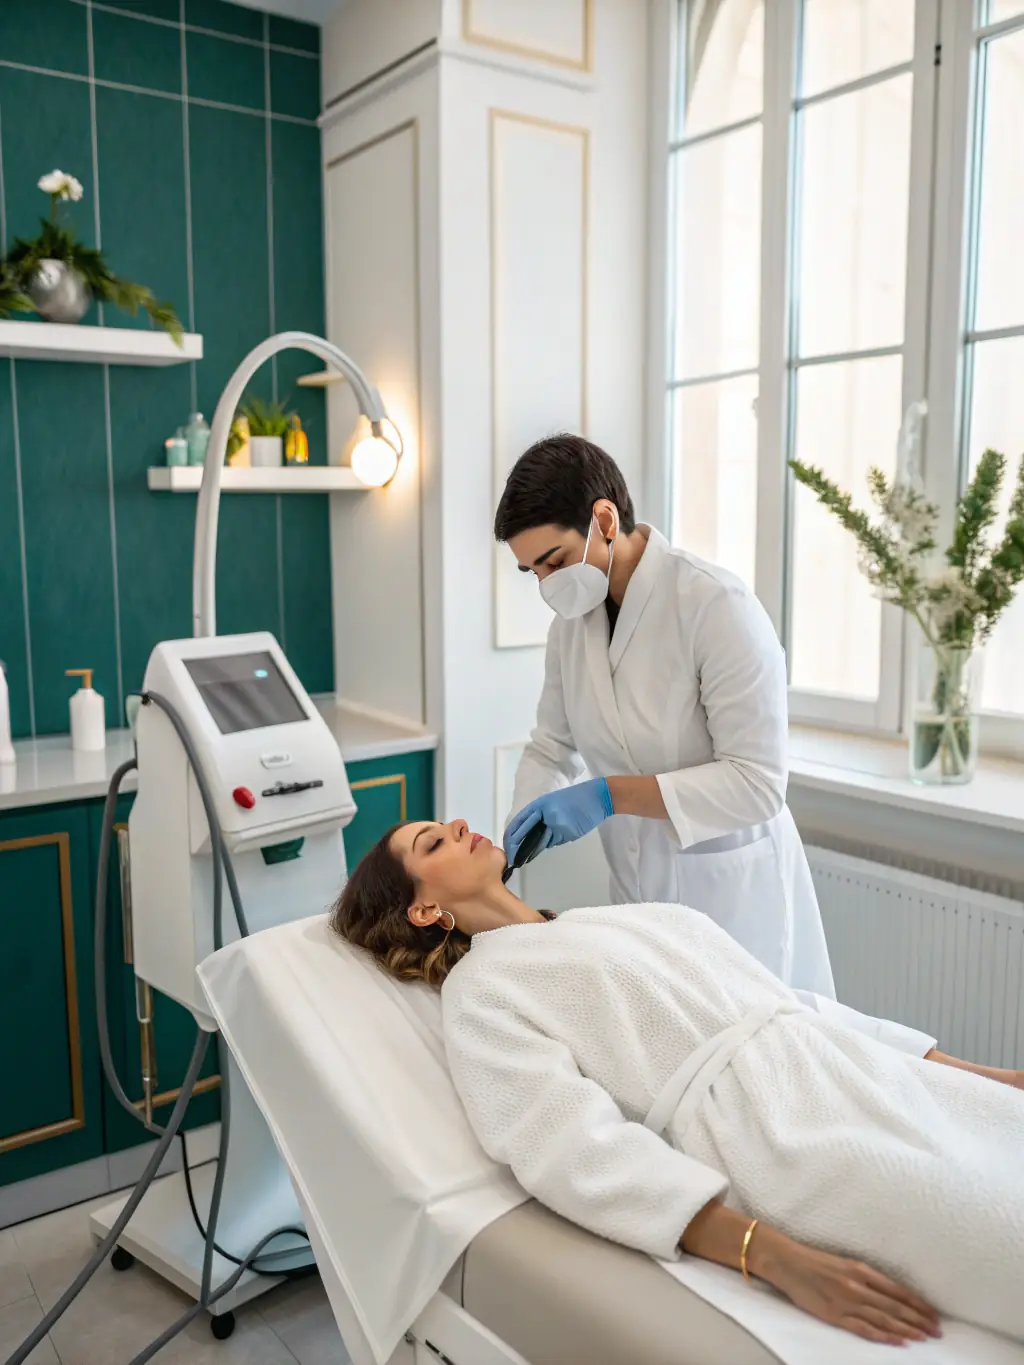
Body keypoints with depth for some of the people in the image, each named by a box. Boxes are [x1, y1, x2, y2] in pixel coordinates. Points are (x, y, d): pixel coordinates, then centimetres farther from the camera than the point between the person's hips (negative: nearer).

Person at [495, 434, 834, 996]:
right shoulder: (573, 619, 0)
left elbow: (757, 781, -23)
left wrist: (611, 795, -28)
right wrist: (520, 834, -8)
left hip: (730, 892, -5)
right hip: (639, 890, 5)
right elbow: (551, 746, 8)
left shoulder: (717, 607, -21)